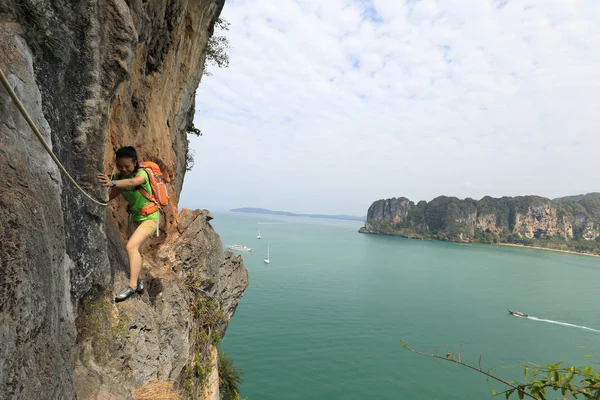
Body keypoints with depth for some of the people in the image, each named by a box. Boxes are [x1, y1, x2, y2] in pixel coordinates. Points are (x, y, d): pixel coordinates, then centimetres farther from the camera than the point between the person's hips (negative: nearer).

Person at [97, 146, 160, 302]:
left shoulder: (142, 173, -21)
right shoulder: (120, 176, 0)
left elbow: (132, 182, -45)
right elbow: (112, 195, -10)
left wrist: (112, 183, -62)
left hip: (149, 217, -8)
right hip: (134, 216, 8)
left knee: (131, 247, -23)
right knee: (133, 248, 14)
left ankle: (132, 286, -22)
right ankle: (138, 280, 31)